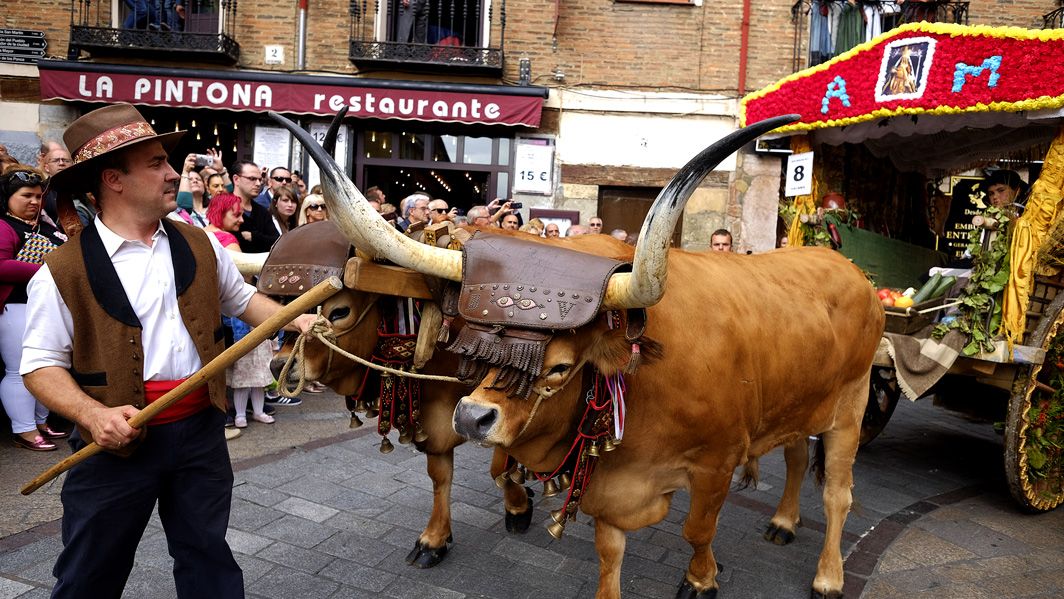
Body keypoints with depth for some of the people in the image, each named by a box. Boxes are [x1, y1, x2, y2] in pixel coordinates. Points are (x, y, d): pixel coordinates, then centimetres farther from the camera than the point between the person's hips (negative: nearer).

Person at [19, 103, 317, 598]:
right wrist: (92, 414, -22)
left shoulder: (199, 245, 4)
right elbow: (41, 364, -6)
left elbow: (241, 299, 17)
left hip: (201, 432, 4)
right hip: (118, 441, -3)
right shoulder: (63, 271, -10)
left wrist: (296, 319, 1)